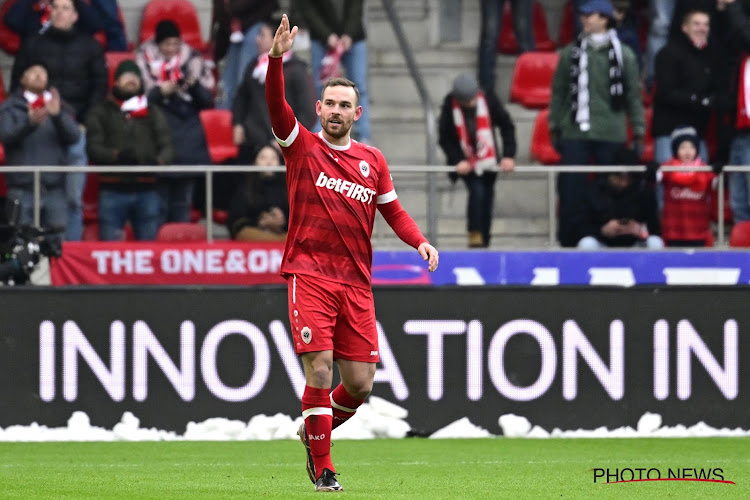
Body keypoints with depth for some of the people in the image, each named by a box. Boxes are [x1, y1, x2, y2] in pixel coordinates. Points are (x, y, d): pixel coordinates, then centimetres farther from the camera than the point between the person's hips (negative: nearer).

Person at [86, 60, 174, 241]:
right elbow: (94, 148, -1)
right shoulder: (101, 112, 10)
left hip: (146, 190, 2)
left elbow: (167, 146, 7)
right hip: (113, 190, -2)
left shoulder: (153, 113, 17)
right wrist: (116, 155, -21)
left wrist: (159, 160, -16)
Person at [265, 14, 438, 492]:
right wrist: (277, 59, -27)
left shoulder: (372, 160, 13)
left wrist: (419, 240, 2)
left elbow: (393, 209, 21)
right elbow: (276, 105, -12)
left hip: (356, 282, 4)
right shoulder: (302, 145, 3)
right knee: (319, 370, -14)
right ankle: (322, 467, -3)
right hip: (309, 273, -4)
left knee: (361, 384, 0)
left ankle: (315, 431, 30)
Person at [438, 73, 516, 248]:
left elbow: (506, 126, -5)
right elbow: (445, 138, -9)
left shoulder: (487, 98, -12)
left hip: (489, 160, 2)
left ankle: (484, 239, 16)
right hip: (466, 162, -2)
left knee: (487, 196, 7)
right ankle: (474, 233, -10)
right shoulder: (450, 104, -15)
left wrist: (508, 155, -12)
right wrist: (458, 160, -21)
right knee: (477, 191, -20)